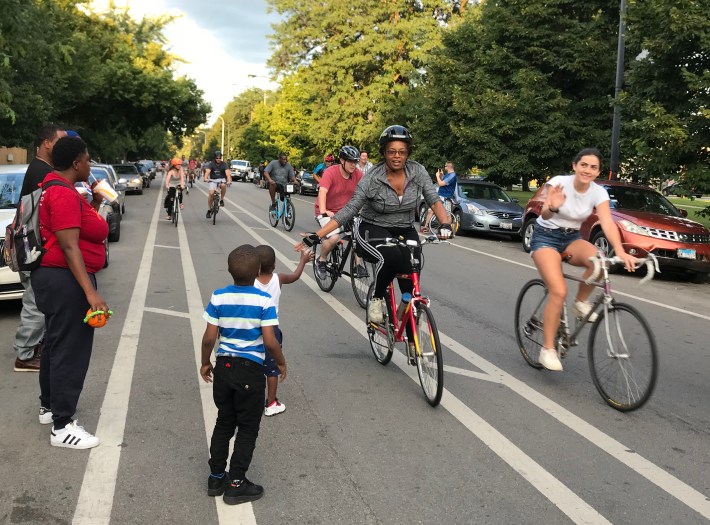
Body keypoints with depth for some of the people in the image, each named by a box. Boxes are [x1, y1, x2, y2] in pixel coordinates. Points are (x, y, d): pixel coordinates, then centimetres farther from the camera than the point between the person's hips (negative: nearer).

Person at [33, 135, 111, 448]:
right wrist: (90, 292, -29)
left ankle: (48, 405, 36)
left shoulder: (54, 187, 13)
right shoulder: (64, 194, -20)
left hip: (53, 276, 11)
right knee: (71, 350, -5)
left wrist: (93, 206, 11)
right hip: (66, 281, -11)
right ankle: (62, 427, 2)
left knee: (56, 343, 21)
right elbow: (69, 247, -26)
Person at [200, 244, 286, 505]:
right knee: (248, 428, 9)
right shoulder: (264, 300, -14)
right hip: (251, 370, -4)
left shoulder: (218, 298, -5)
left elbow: (209, 338, -4)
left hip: (224, 366, 4)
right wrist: (281, 363, 0)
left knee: (224, 422, 19)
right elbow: (269, 341, -17)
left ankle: (216, 477, 27)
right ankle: (236, 484, 14)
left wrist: (205, 363, 12)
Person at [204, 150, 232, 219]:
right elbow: (207, 171, -25)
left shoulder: (224, 164, -9)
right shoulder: (211, 164, -9)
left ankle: (221, 199, -13)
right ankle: (209, 209, -5)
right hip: (212, 180, 0)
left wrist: (229, 180, -43)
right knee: (211, 193, -19)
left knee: (223, 185, -35)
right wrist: (206, 178, -46)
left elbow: (227, 173, -24)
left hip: (221, 179, 0)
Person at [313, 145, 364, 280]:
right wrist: (323, 211, -47)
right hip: (328, 213, -5)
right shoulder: (330, 172, -20)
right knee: (334, 237, -28)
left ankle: (357, 264, 3)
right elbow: (322, 192, -32)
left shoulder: (357, 174, -6)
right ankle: (321, 261, 1)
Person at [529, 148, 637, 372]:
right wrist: (552, 207, -56)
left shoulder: (599, 192, -9)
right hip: (546, 237, -4)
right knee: (559, 291, -22)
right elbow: (544, 215, -31)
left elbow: (607, 223, -22)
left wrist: (620, 251, -38)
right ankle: (548, 349, -9)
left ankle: (581, 302, -3)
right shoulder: (558, 183, -19)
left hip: (571, 238, 4)